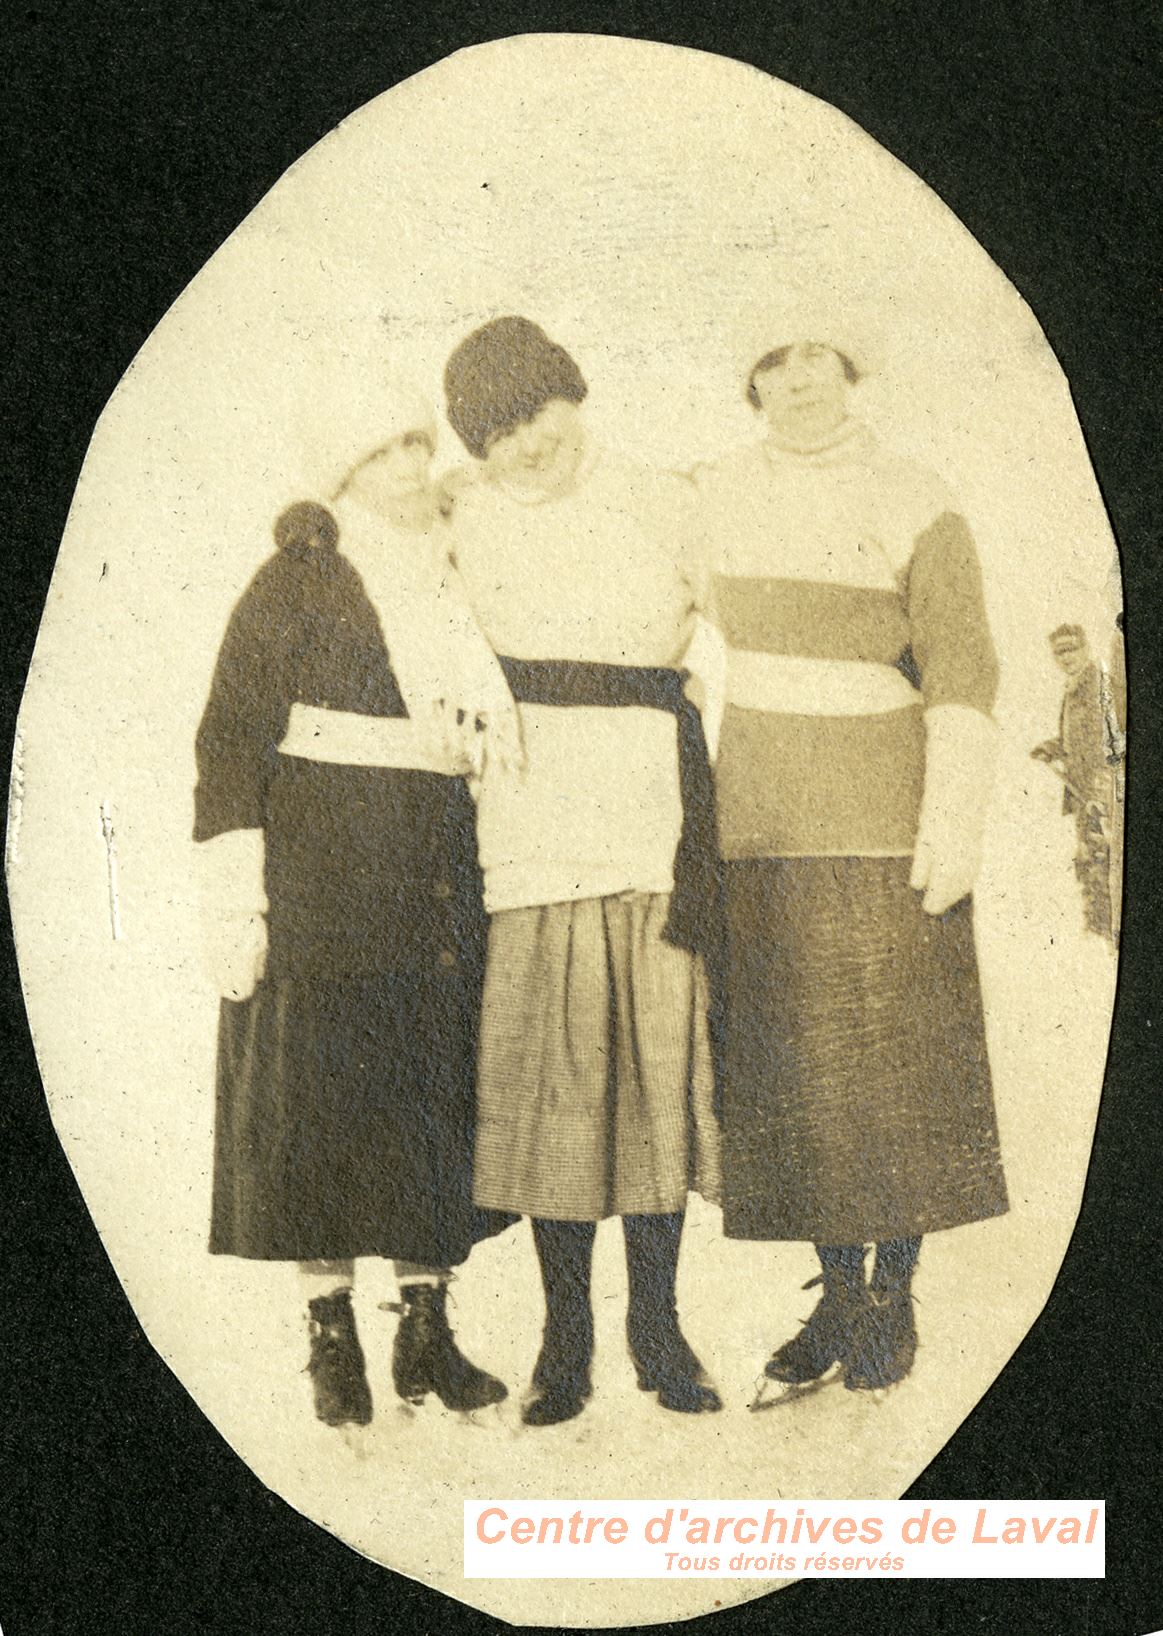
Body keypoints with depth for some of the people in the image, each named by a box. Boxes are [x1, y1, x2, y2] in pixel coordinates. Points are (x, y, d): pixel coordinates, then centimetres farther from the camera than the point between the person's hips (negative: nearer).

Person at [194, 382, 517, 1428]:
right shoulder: (296, 584, -1)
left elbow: (503, 725, 19)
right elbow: (232, 737, -5)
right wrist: (236, 898, -13)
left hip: (444, 885, 4)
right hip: (323, 882, -4)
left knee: (438, 1096, 6)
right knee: (322, 1093, 1)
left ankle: (428, 1331, 18)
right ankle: (332, 1337, 14)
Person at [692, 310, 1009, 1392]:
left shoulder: (917, 510, -3)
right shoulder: (713, 500, 6)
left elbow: (962, 675, -8)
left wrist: (955, 828, -16)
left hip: (880, 815, -3)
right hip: (761, 821, 3)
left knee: (893, 1057, 1)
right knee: (796, 1061, 6)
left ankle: (894, 1299, 15)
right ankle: (836, 1293, 19)